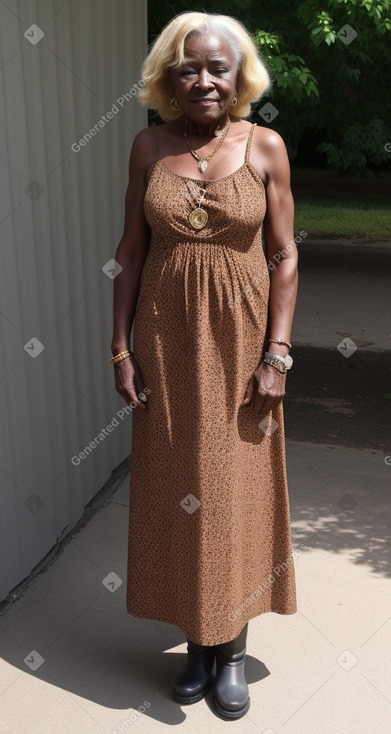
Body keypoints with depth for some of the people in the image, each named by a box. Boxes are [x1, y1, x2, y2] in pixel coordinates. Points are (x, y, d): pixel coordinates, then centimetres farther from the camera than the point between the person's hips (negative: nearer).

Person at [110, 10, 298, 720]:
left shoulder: (265, 146, -1)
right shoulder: (149, 144, 3)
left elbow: (284, 255, -3)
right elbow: (132, 250, 4)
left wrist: (276, 355, -9)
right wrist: (121, 347, -1)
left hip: (241, 338, -1)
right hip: (167, 337, 2)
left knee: (238, 488, 6)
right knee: (176, 487, 8)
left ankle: (233, 646, 26)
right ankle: (197, 639, 28)